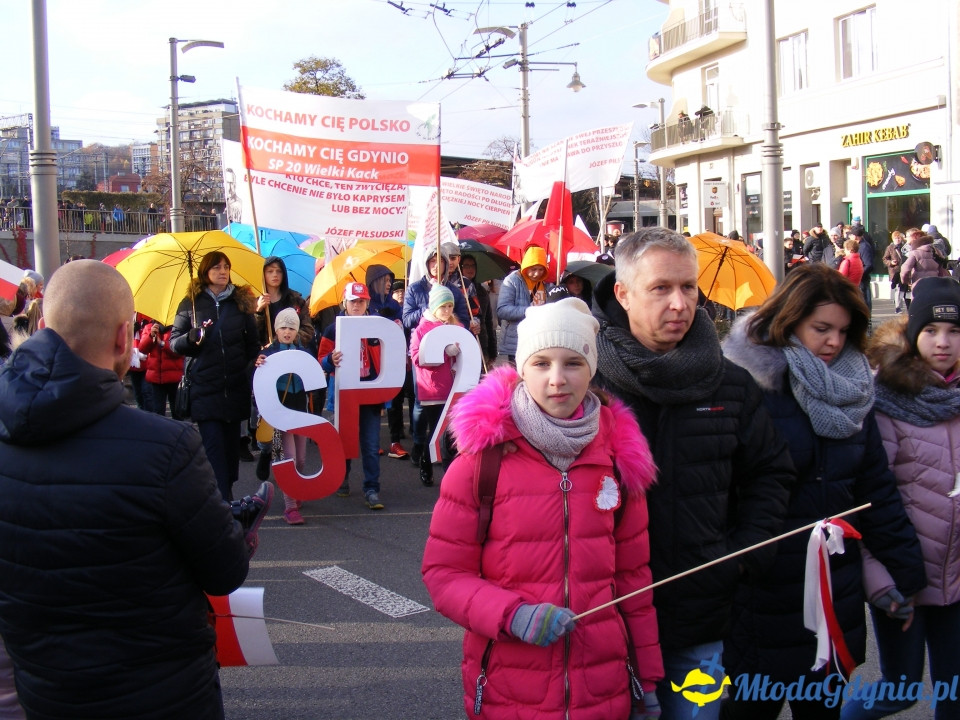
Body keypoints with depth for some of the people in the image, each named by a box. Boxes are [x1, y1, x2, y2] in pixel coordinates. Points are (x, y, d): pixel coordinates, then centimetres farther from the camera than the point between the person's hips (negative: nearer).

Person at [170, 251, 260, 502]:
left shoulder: (241, 300, 9)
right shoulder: (191, 303, 5)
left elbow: (253, 343, 11)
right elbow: (174, 342, 3)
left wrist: (253, 369, -2)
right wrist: (192, 337, -17)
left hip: (235, 386, 2)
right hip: (204, 386, -2)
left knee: (231, 442, 9)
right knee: (213, 445, -8)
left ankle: (227, 491, 21)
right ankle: (223, 501, -9)